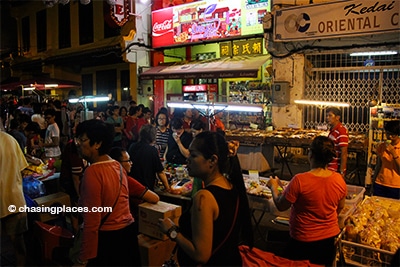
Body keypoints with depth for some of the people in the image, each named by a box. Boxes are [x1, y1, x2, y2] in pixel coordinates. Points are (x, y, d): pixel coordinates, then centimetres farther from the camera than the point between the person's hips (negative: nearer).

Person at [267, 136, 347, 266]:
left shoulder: (299, 180, -28)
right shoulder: (339, 180, -11)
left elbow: (281, 206, -16)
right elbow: (340, 207, 6)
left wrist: (274, 187, 2)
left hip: (304, 240, -5)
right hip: (330, 237, 5)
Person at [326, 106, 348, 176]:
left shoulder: (341, 131, -18)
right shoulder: (332, 130, 9)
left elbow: (344, 153, -21)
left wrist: (341, 172, -21)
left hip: (337, 170, -8)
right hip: (330, 168, 8)